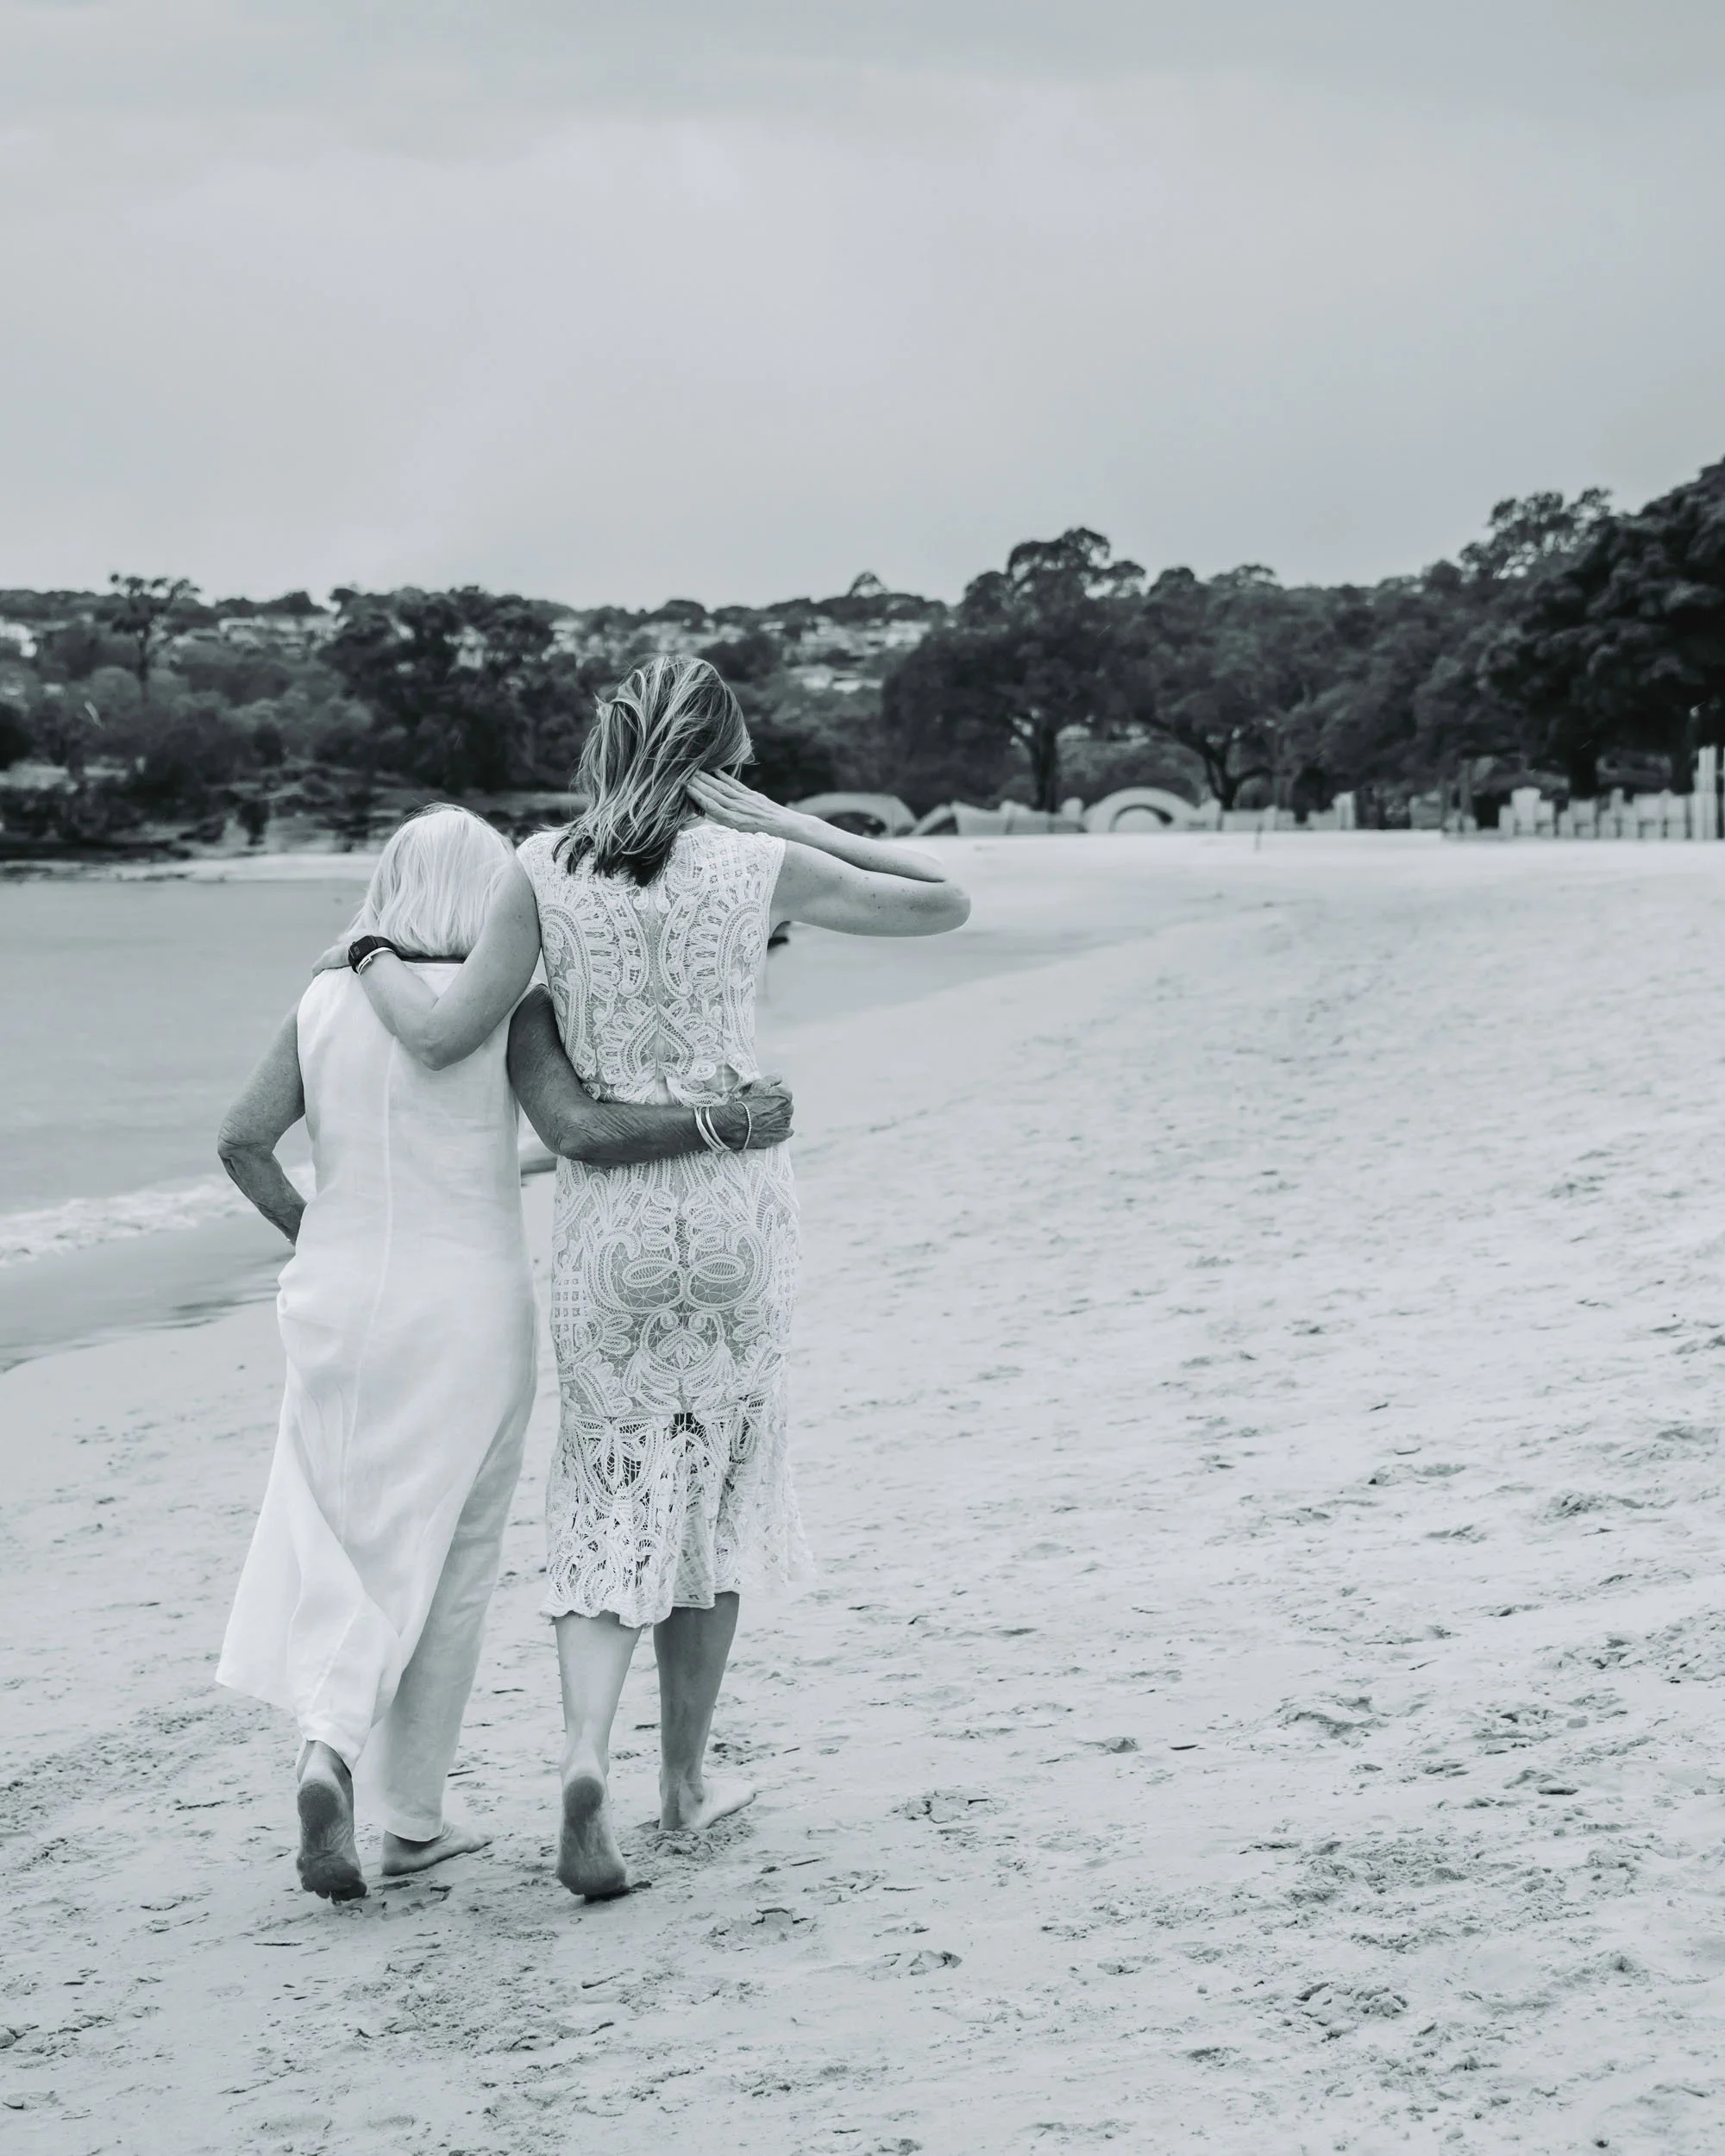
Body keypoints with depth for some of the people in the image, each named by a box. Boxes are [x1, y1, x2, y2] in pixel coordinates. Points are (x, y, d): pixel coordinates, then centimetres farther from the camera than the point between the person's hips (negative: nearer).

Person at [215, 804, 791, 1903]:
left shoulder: (326, 1002, 2)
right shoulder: (509, 1008, -9)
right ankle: (414, 1815, 15)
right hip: (467, 1307, -3)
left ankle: (328, 1744, -9)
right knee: (446, 1557, 9)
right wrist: (726, 1125, -16)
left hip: (339, 1295, 3)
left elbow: (244, 1141, -2)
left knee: (339, 1537, 15)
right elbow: (581, 1130, -21)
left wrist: (313, 1236, 11)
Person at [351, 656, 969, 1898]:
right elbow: (946, 903, 5)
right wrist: (789, 826, 4)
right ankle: (686, 1777, 25)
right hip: (735, 1203, 0)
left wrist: (369, 959, 14)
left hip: (606, 1212, 1)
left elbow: (446, 1036, -5)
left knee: (609, 1496, 9)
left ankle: (587, 1754, -13)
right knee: (715, 1488, 15)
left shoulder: (549, 871, -4)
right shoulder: (760, 867, -5)